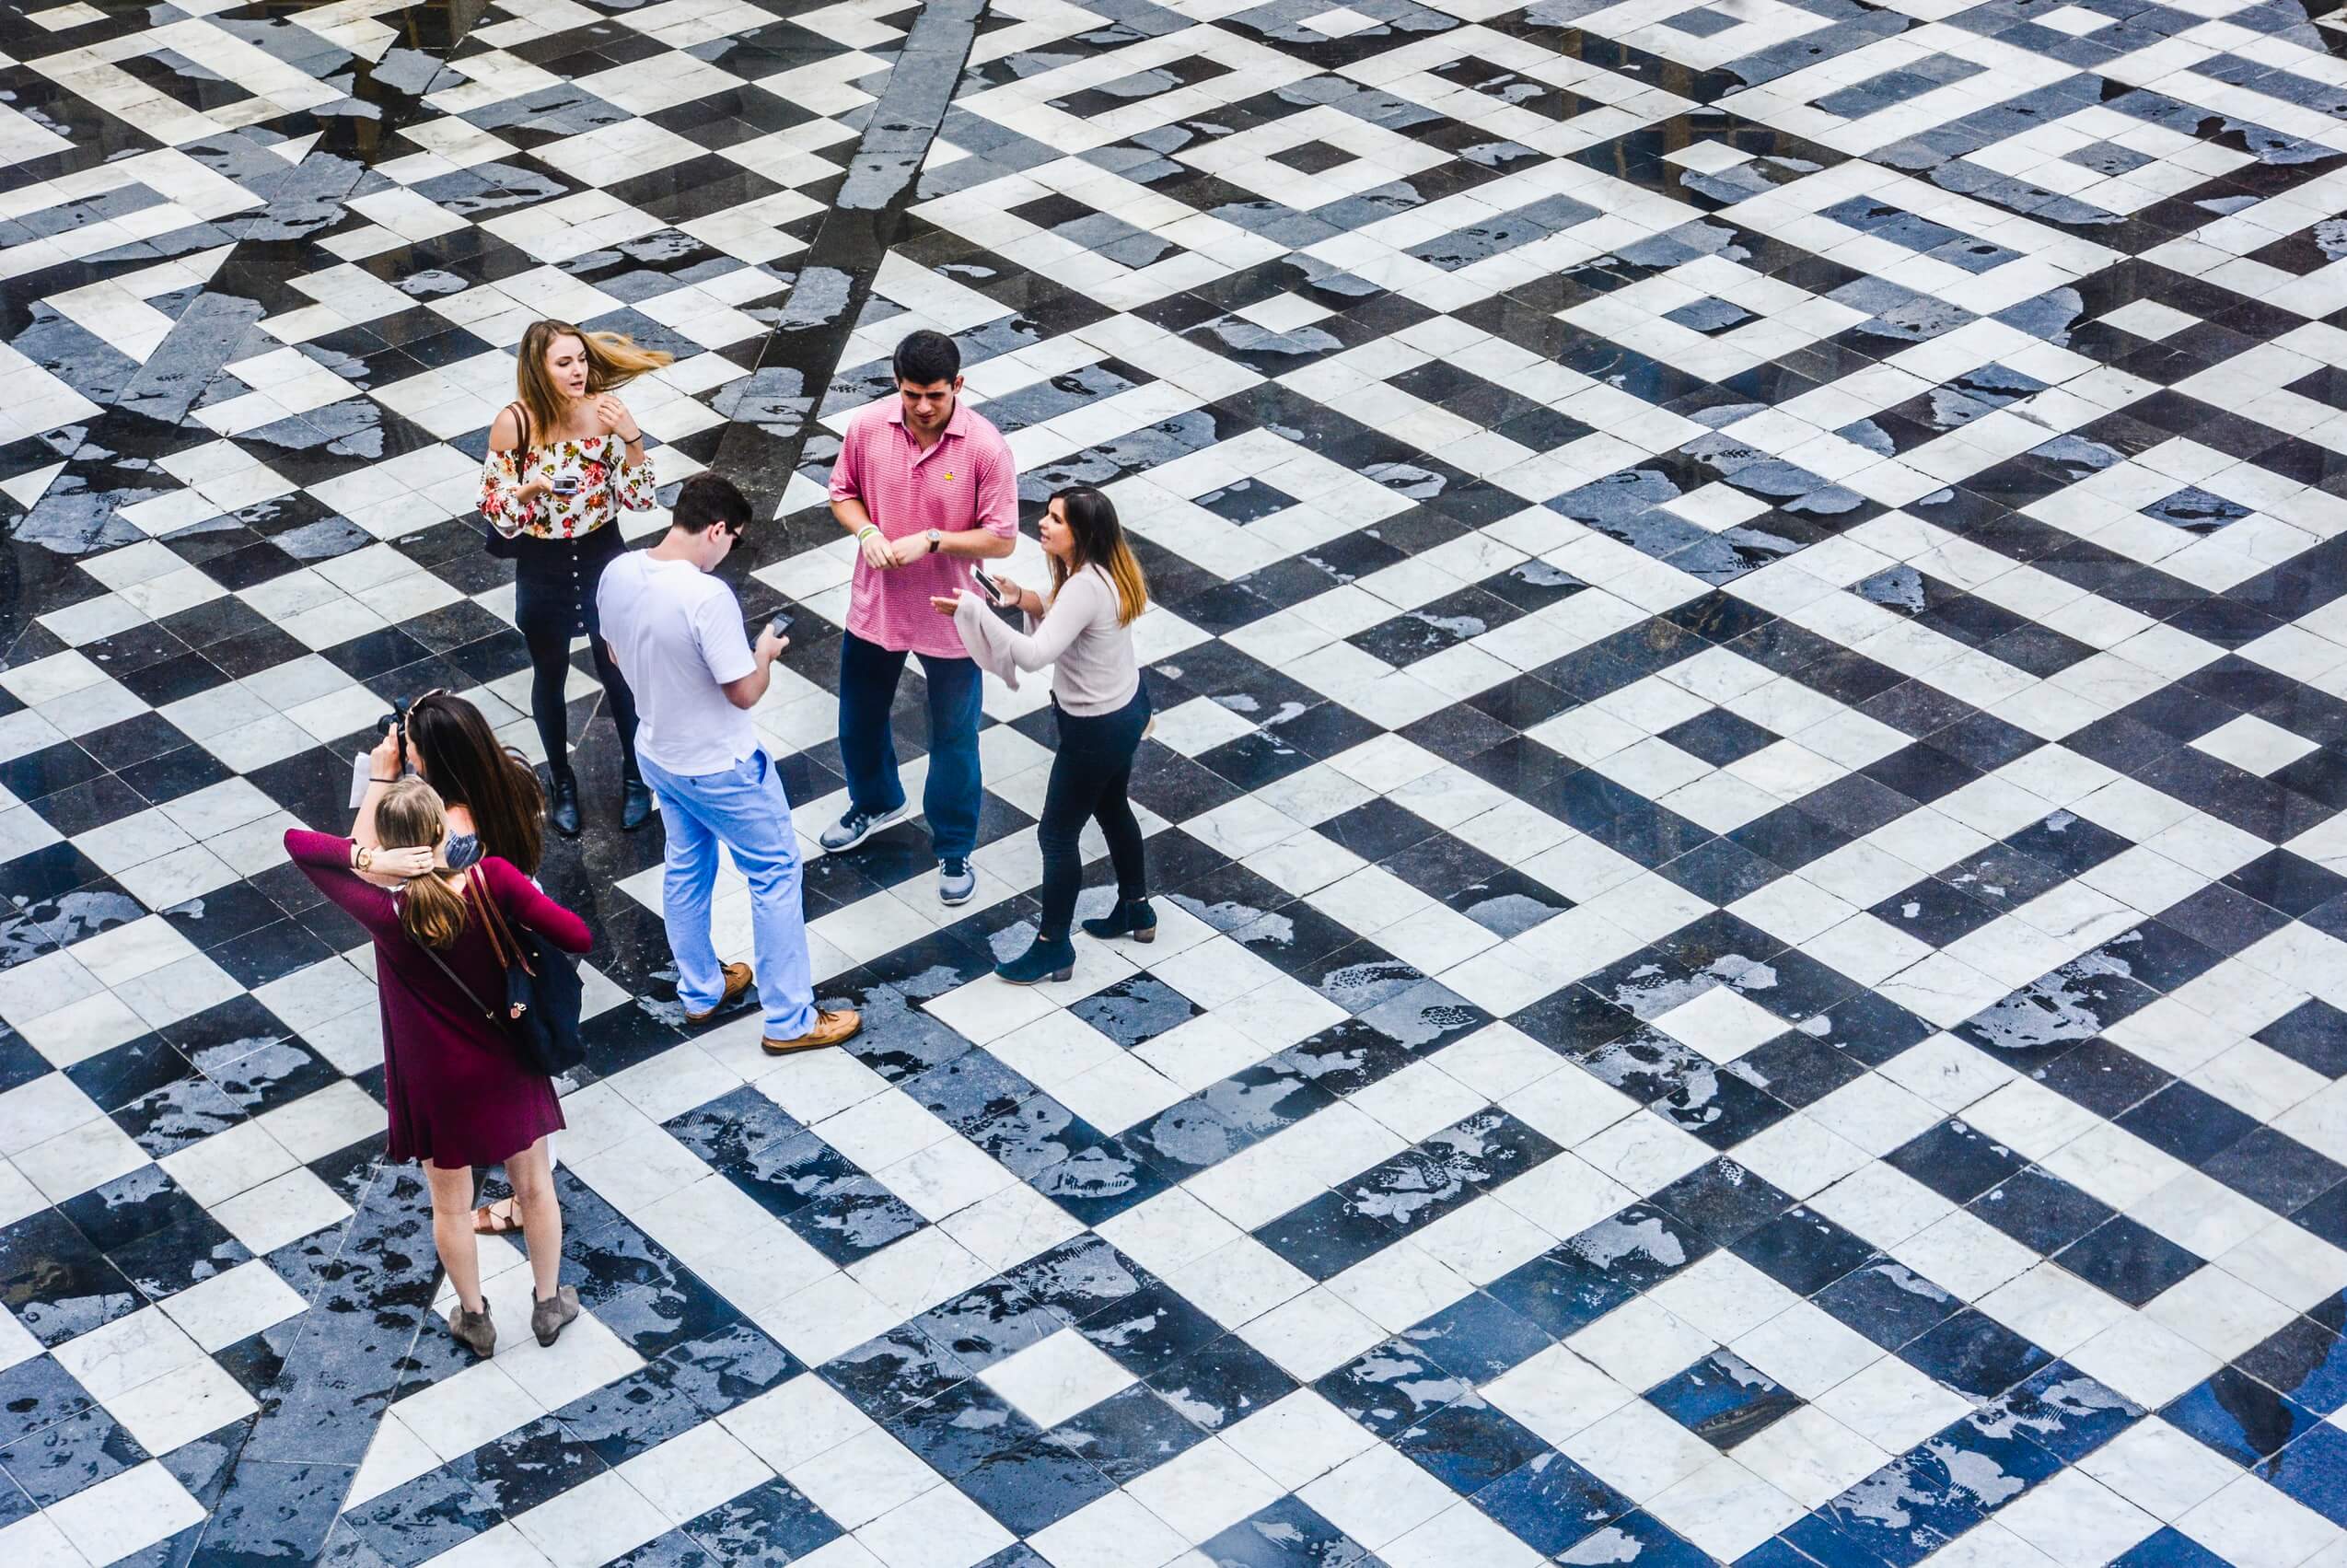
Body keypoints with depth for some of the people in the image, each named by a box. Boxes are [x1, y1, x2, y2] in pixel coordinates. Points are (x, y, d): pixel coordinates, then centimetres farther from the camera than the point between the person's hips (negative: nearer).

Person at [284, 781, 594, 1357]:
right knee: (535, 1188, 25)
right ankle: (549, 1303, 43)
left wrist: (367, 859, -35)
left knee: (451, 1206, 24)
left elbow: (295, 840, -23)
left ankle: (474, 1316, 43)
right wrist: (532, 904, -9)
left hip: (437, 1081, -1)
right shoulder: (492, 881, -28)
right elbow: (578, 937, -25)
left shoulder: (386, 916, -28)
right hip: (507, 1066, 1)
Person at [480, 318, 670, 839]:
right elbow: (493, 508, -11)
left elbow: (640, 500, -13)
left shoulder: (604, 411, -16)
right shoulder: (514, 422, -20)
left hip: (602, 559, 1)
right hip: (542, 569, 0)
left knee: (618, 673, 17)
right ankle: (562, 784, 41)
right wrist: (532, 487, -31)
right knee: (550, 678, 19)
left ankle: (635, 777, 39)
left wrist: (631, 438, -27)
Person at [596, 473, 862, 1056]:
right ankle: (790, 1020, 18)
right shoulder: (708, 597, -33)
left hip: (656, 755, 7)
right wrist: (766, 653, -5)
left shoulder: (616, 574, -10)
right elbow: (744, 693, -24)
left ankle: (700, 991, 43)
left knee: (686, 868, 26)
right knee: (774, 874, 10)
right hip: (720, 767, -7)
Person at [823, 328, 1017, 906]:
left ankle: (954, 848, 33)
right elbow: (842, 492, 2)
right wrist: (866, 531, -18)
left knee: (954, 738, 13)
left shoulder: (986, 447, -23)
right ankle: (875, 802, 54)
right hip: (876, 605, 4)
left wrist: (931, 541, -28)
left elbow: (1001, 539, -17)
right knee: (859, 719, 24)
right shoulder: (867, 427, -13)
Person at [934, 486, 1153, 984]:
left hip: (1097, 728, -10)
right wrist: (1027, 601, -7)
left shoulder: (1085, 588, -33)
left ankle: (1053, 947, 18)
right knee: (1112, 809, 29)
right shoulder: (1104, 570, -3)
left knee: (1057, 834, 5)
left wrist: (972, 609, -39)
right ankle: (1136, 910, 47)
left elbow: (1036, 654, -39)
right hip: (1128, 705, 10)